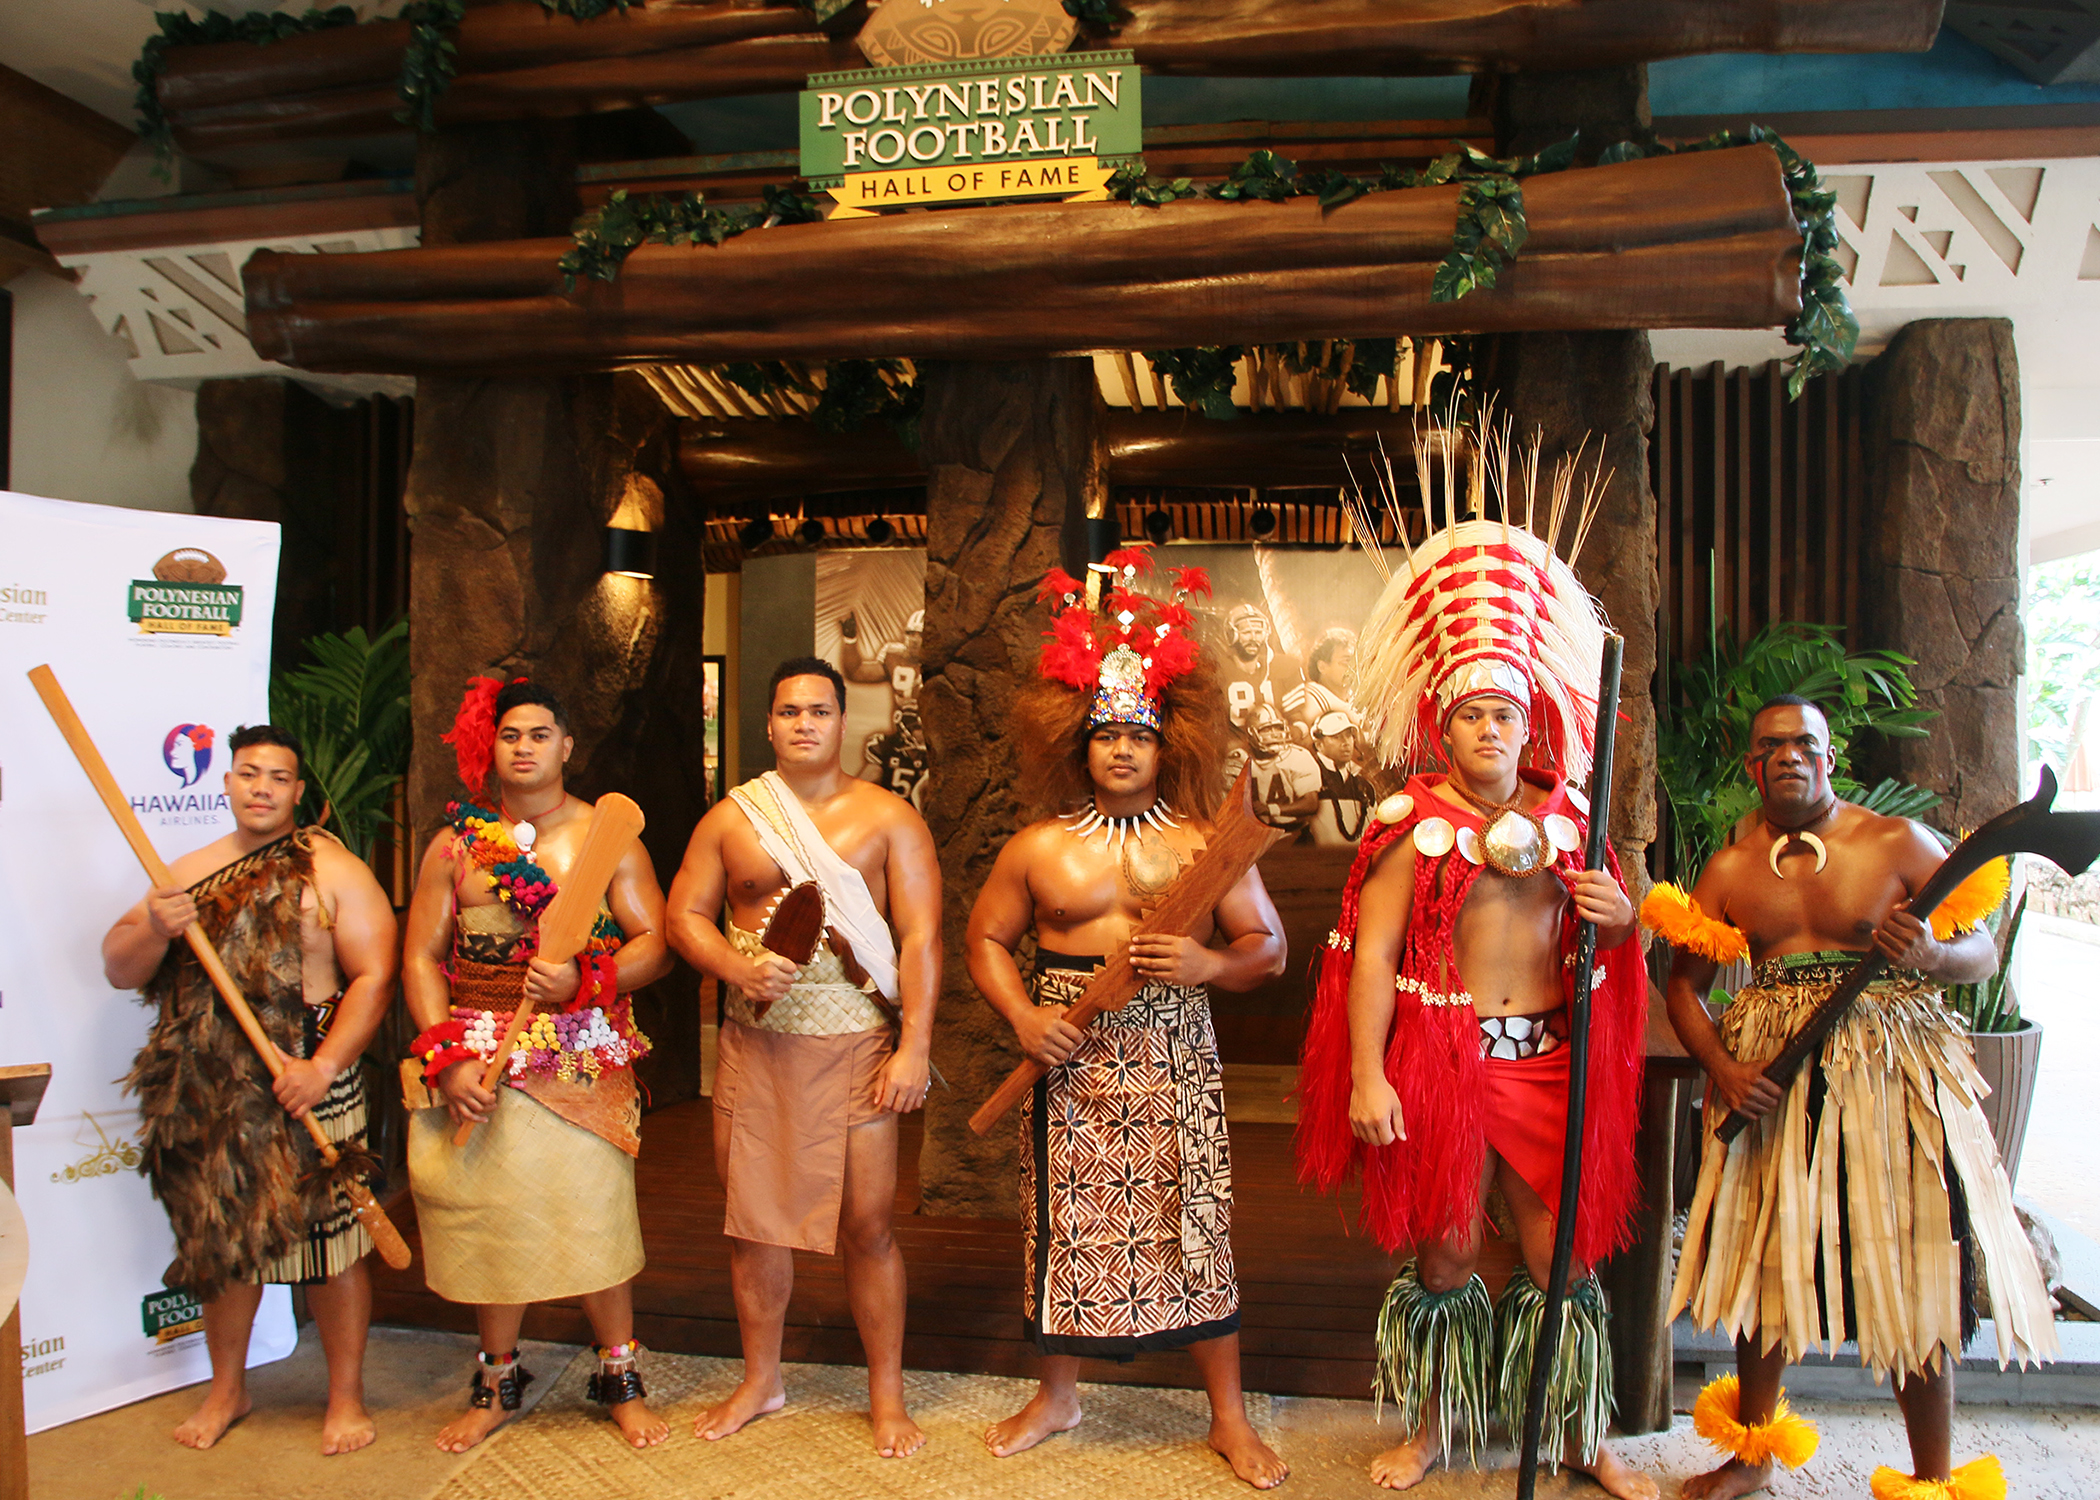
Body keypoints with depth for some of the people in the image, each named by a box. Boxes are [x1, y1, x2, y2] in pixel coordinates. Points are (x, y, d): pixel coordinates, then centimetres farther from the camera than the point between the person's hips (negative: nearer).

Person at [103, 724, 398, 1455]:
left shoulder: (334, 872, -3)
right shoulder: (191, 872, 11)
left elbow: (373, 977, -9)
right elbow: (118, 970, 9)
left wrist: (322, 1067, -19)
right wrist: (155, 929, -12)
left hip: (309, 1088, -4)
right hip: (205, 1094, 4)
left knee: (329, 1241, 2)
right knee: (221, 1239, 15)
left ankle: (346, 1394, 18)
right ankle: (227, 1388, 34)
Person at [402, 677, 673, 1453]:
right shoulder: (455, 844, 7)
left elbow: (656, 945, -2)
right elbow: (420, 958, 4)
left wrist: (583, 980, -19)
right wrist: (447, 1057, -8)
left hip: (582, 1060, -1)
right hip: (476, 1060, 2)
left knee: (594, 1216, 0)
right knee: (488, 1219, 8)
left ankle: (621, 1380, 19)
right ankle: (497, 1384, 28)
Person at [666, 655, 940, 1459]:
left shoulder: (888, 818, -1)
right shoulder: (730, 818, 7)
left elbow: (921, 937, -6)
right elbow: (685, 914, 7)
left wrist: (914, 1047, -14)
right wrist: (738, 968, -13)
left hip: (852, 1046, -3)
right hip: (753, 1046, 3)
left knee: (866, 1225, 0)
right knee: (752, 1218, 12)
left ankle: (887, 1392, 18)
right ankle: (760, 1380, 31)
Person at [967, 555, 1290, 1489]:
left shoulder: (1206, 845, 2)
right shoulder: (1038, 848, 4)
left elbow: (1268, 947, 6)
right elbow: (986, 938, 10)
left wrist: (1209, 963, -15)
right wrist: (1022, 1016, -6)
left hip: (1172, 1058, -1)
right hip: (1071, 1059, 1)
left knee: (1194, 1226, 3)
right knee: (1067, 1225, 10)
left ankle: (1229, 1418, 20)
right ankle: (1057, 1398, 31)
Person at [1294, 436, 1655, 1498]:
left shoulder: (1564, 818, 8)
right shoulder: (1413, 825, -4)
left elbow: (1607, 932, 18)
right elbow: (1371, 954, -9)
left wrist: (1617, 914, -7)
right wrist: (1366, 1076, -15)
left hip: (1550, 1060, 3)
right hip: (1441, 1059, -3)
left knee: (1562, 1251, 8)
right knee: (1442, 1252, 8)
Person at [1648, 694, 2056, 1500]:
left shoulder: (1899, 843, -1)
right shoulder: (1728, 871, 6)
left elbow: (1984, 952, 2)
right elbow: (1684, 983, 10)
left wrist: (1930, 955, -21)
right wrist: (1720, 1064, -7)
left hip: (1891, 1078, -2)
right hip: (1768, 1082, 3)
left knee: (1914, 1286, 0)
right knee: (1762, 1262, 11)